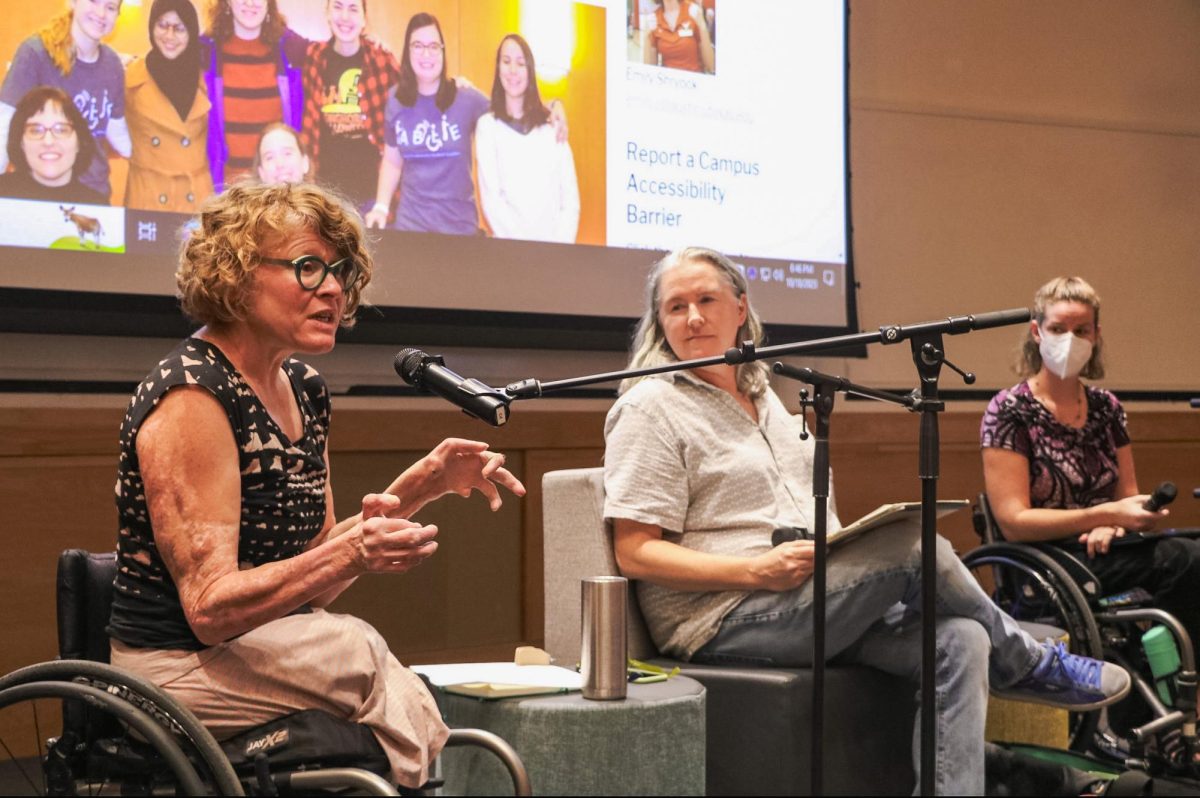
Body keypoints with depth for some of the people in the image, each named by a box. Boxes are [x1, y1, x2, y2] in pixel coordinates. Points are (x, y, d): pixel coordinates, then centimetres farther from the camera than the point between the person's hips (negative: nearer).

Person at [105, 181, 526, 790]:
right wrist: (349, 555, -33)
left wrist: (422, 486, 1)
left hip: (268, 645, 8)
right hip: (185, 666, -8)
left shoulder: (304, 387, 9)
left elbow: (310, 566, 12)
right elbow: (209, 608, -21)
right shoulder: (192, 397, -17)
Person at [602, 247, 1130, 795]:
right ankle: (1032, 666, 3)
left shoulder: (761, 396, 20)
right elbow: (636, 554, -12)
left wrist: (843, 540, 2)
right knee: (916, 546, -21)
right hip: (720, 620, -8)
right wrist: (759, 570, -22)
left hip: (806, 597, 8)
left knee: (958, 640, -17)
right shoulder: (650, 409, -5)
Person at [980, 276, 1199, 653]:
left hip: (1102, 550, 6)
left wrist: (1110, 525, -7)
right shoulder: (1009, 411, -3)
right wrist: (1107, 515, -18)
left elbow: (1128, 497, 18)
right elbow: (1014, 521, -10)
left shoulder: (1106, 408, 14)